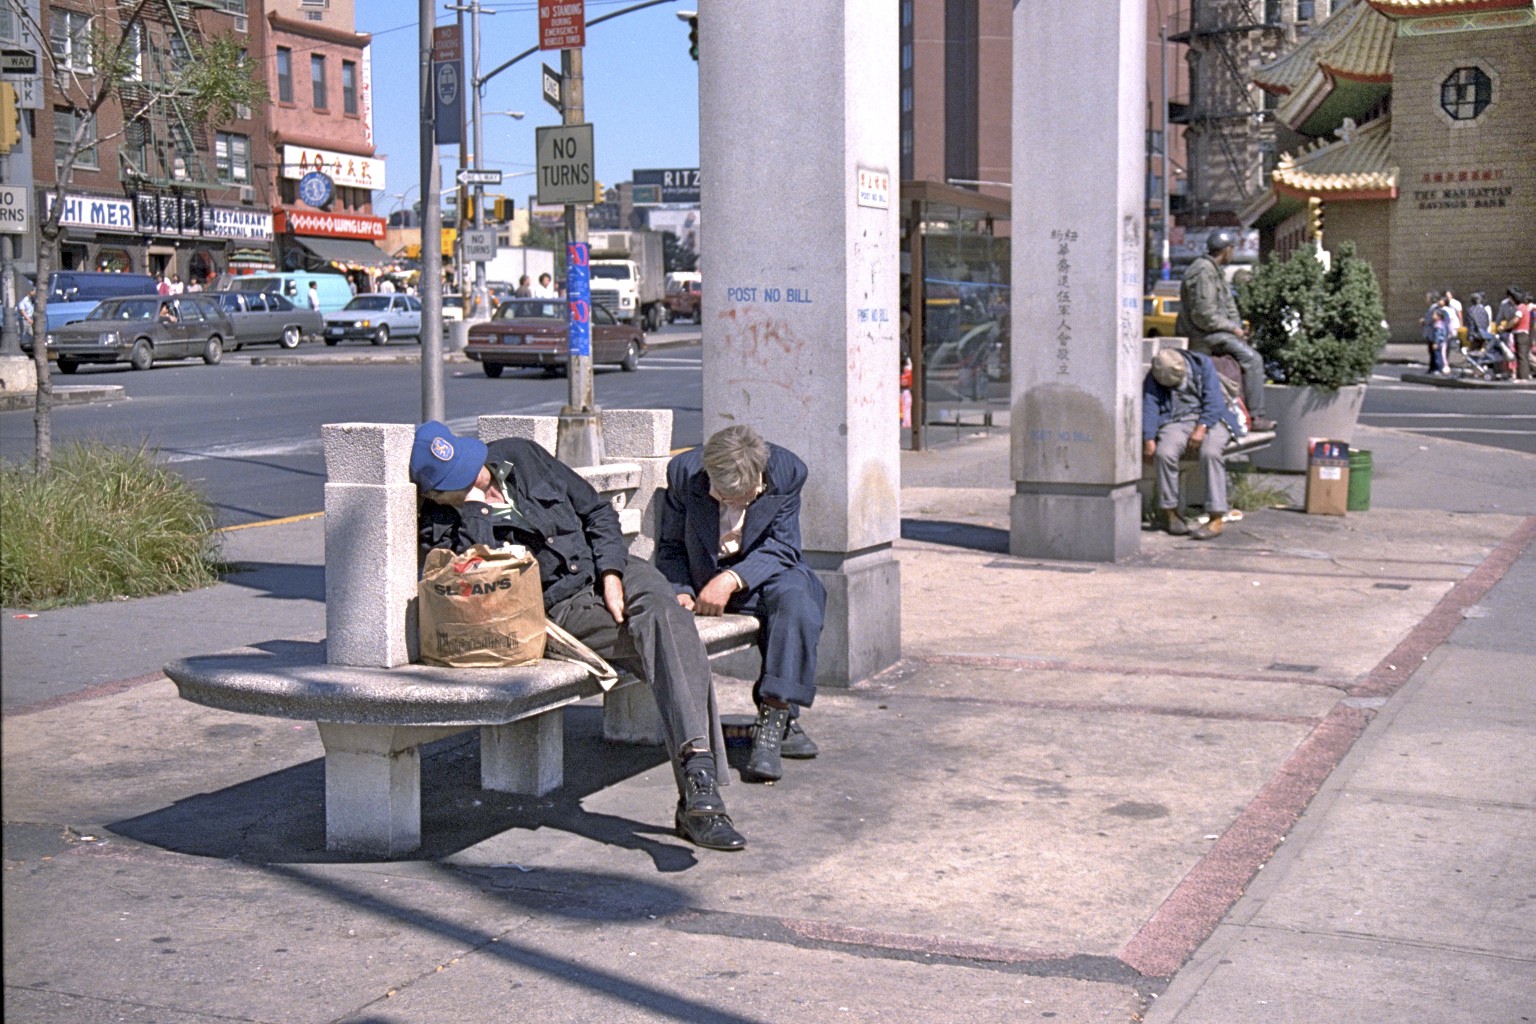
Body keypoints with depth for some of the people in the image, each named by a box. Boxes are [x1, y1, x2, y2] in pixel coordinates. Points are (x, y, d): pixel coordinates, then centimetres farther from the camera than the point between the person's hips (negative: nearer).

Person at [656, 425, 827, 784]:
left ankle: (772, 722, -36)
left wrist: (733, 579, -29)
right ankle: (782, 723, -16)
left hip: (767, 574, -1)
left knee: (795, 599, -34)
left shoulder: (788, 472, -13)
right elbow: (670, 548, 2)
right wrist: (680, 591, -17)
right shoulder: (683, 472, -10)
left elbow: (782, 548, -13)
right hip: (707, 583, 1)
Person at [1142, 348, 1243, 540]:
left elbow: (1213, 399, -8)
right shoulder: (1153, 378, 4)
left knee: (1210, 452, -33)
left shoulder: (1203, 364, -1)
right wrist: (1148, 439, -21)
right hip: (1176, 421, 2)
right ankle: (1168, 511, -14)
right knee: (1164, 452, -30)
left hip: (1209, 419, -2)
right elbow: (1150, 407, -6)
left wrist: (1201, 429, -22)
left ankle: (1217, 517, -32)